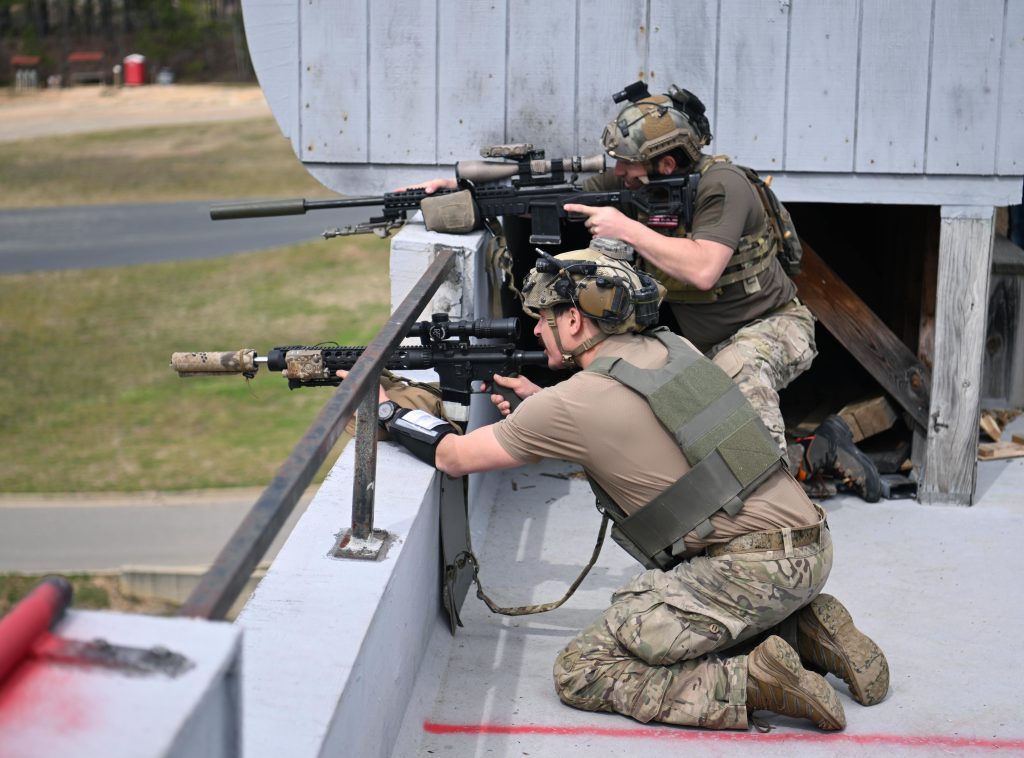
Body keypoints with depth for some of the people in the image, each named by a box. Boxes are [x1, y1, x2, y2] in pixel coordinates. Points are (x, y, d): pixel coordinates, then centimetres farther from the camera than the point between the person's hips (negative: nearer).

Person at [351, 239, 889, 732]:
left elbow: (453, 456, 3)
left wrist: (386, 409, 18)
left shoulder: (574, 403, -9)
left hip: (752, 569, -8)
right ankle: (803, 627, 14)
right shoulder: (672, 347, 13)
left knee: (580, 671, -2)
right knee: (636, 614, 30)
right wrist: (539, 402, 27)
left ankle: (754, 683, -11)